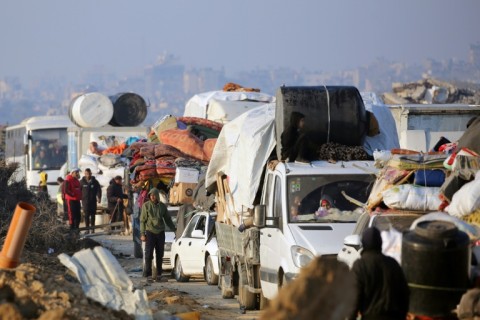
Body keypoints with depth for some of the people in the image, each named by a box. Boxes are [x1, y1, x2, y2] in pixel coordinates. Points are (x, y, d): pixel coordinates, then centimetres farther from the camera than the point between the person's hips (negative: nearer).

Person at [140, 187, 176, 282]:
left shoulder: (162, 206, 9)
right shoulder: (146, 206, 0)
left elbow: (168, 220, 17)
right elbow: (142, 220, -1)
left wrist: (174, 229, 9)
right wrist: (142, 234, -8)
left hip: (160, 233, 3)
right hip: (150, 232, -3)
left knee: (160, 255, 4)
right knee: (149, 254, -8)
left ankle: (159, 274, 10)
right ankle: (148, 274, -6)